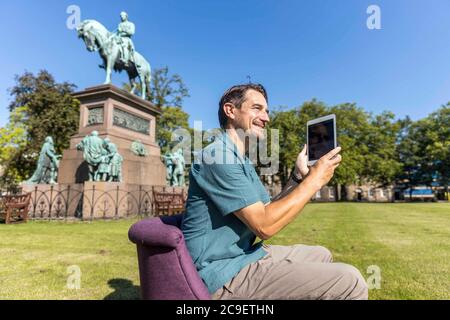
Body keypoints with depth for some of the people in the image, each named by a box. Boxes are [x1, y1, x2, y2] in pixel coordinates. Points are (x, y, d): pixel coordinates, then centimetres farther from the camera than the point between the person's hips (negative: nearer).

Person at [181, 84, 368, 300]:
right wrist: (314, 180, -14)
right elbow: (264, 225, -22)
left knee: (320, 256, 22)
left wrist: (299, 176, 1)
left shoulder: (243, 161, 14)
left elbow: (269, 212, 11)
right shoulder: (218, 156, -18)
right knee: (349, 281, -13)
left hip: (243, 256, 10)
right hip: (223, 273, -10)